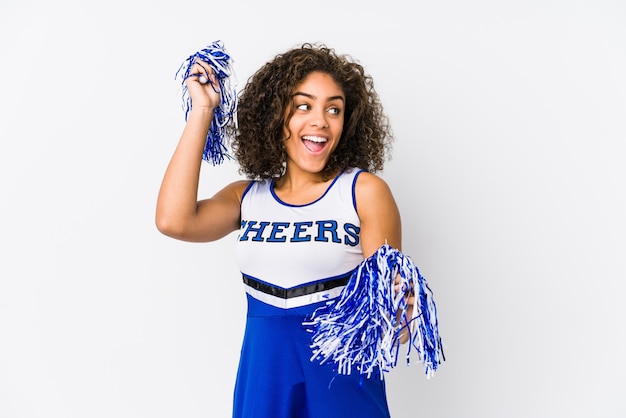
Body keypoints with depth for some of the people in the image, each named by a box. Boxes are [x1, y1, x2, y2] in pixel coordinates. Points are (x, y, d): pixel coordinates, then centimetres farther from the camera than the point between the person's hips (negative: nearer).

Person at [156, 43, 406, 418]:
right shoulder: (247, 197, 4)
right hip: (263, 378, 3)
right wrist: (202, 111, -7)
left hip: (342, 381, -2)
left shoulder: (364, 190, -5)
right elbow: (173, 220, -14)